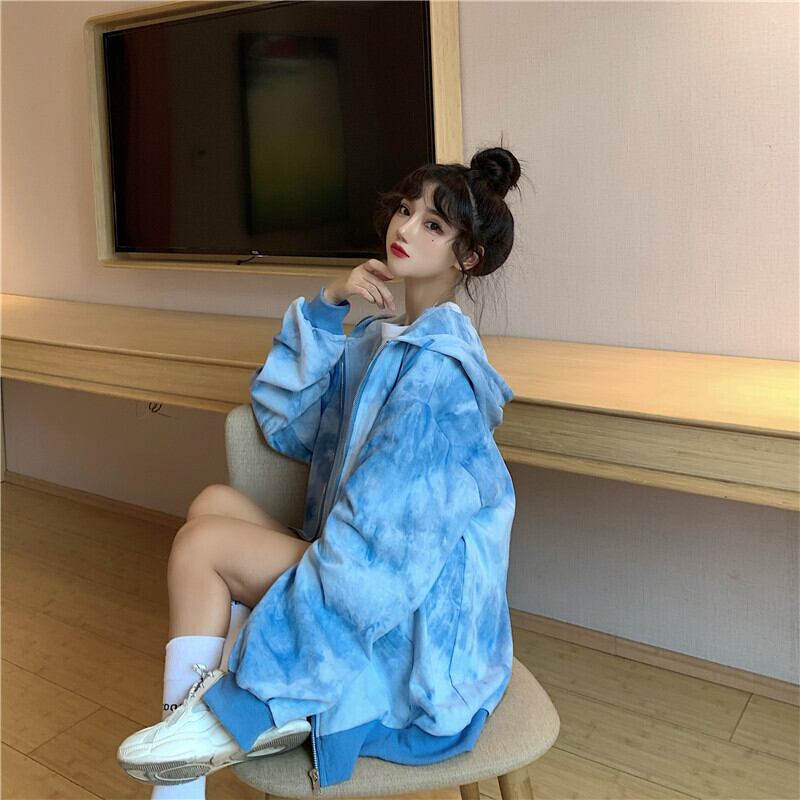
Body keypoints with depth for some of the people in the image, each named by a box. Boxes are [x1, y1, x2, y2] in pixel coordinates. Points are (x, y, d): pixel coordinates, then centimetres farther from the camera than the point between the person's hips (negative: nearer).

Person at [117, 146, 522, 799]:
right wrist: (327, 306, -2)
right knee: (214, 502, -3)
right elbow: (282, 419, 9)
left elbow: (371, 539, -24)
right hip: (367, 569, 9)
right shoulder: (382, 337, 8)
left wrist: (239, 679, -19)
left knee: (204, 543, -12)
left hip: (413, 619, -9)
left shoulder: (435, 369, -21)